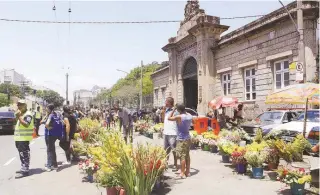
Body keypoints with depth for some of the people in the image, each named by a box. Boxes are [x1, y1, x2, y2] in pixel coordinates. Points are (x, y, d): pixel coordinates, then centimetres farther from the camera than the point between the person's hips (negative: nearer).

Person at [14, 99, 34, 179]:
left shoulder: (28, 114, -11)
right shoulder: (21, 114, 20)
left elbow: (26, 124, -25)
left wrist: (19, 117, -24)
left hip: (24, 138, -10)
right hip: (19, 138, 10)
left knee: (24, 154, -9)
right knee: (22, 154, 16)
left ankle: (25, 171, -8)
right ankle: (23, 168, 25)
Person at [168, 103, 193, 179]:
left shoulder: (179, 117, -18)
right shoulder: (190, 116, 0)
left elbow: (169, 118, -6)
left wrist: (174, 109, -1)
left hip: (181, 139, -7)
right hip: (188, 138, 7)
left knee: (182, 156, -1)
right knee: (187, 155, 15)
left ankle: (182, 173, 4)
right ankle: (187, 171, 24)